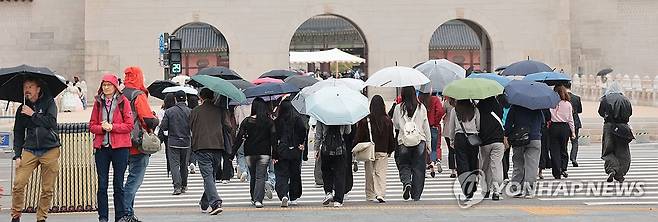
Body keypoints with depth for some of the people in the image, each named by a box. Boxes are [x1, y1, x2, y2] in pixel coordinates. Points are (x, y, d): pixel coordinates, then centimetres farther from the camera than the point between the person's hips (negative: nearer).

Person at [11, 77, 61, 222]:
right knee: (18, 184, -10)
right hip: (29, 150, 2)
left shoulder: (49, 103, 4)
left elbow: (51, 122, -11)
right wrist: (17, 155, 3)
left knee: (47, 189, 0)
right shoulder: (22, 110, 12)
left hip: (50, 150, -2)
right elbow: (18, 133, 13)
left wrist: (33, 114, -7)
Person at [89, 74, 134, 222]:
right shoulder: (98, 102, 10)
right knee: (102, 184, 3)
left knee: (118, 184, 4)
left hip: (120, 147, -2)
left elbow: (129, 125, -4)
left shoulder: (123, 101, 0)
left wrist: (112, 127, -14)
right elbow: (92, 126, 8)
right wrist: (102, 127, -11)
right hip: (101, 147, 3)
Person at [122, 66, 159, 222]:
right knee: (135, 180, -6)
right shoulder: (139, 96, -11)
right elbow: (149, 119, -17)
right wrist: (155, 121, 3)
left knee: (133, 178, 16)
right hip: (138, 145, -7)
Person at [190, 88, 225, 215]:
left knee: (207, 176, -7)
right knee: (211, 175, 16)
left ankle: (215, 203, -23)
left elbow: (191, 128, 11)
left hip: (201, 148, -3)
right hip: (218, 146, 3)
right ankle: (204, 203, 28)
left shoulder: (195, 111, 3)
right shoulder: (219, 110, 8)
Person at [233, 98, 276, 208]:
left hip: (250, 153, 1)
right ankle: (258, 200, -13)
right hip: (264, 152, -1)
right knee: (260, 176, -2)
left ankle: (254, 199, 23)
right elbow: (273, 138, -5)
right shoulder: (269, 121, -2)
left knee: (253, 176, 15)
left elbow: (239, 138, -2)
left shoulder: (246, 121, -1)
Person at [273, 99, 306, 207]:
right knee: (295, 174, 14)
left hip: (281, 152, -1)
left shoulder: (277, 121, 0)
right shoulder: (298, 118, -1)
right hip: (295, 152, 1)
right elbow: (303, 131, -11)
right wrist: (302, 144, 3)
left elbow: (274, 139, -1)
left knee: (282, 175, 0)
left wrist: (274, 156, 0)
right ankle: (293, 198, 19)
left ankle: (283, 195, -21)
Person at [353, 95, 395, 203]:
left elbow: (359, 137, -5)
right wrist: (390, 150, 17)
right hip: (383, 151, 0)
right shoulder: (387, 120, -2)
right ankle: (380, 194, -15)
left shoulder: (365, 120, -8)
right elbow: (391, 138, 5)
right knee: (381, 173, 1)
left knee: (370, 174, 10)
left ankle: (370, 195, 15)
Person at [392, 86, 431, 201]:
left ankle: (406, 182, -16)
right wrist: (428, 143, 12)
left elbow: (395, 126, 6)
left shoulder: (398, 108, -4)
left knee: (403, 165, 13)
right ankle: (416, 195, 9)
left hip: (403, 141, -1)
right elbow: (426, 127, 5)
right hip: (420, 141, 1)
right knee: (418, 168, 7)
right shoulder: (421, 108, -1)